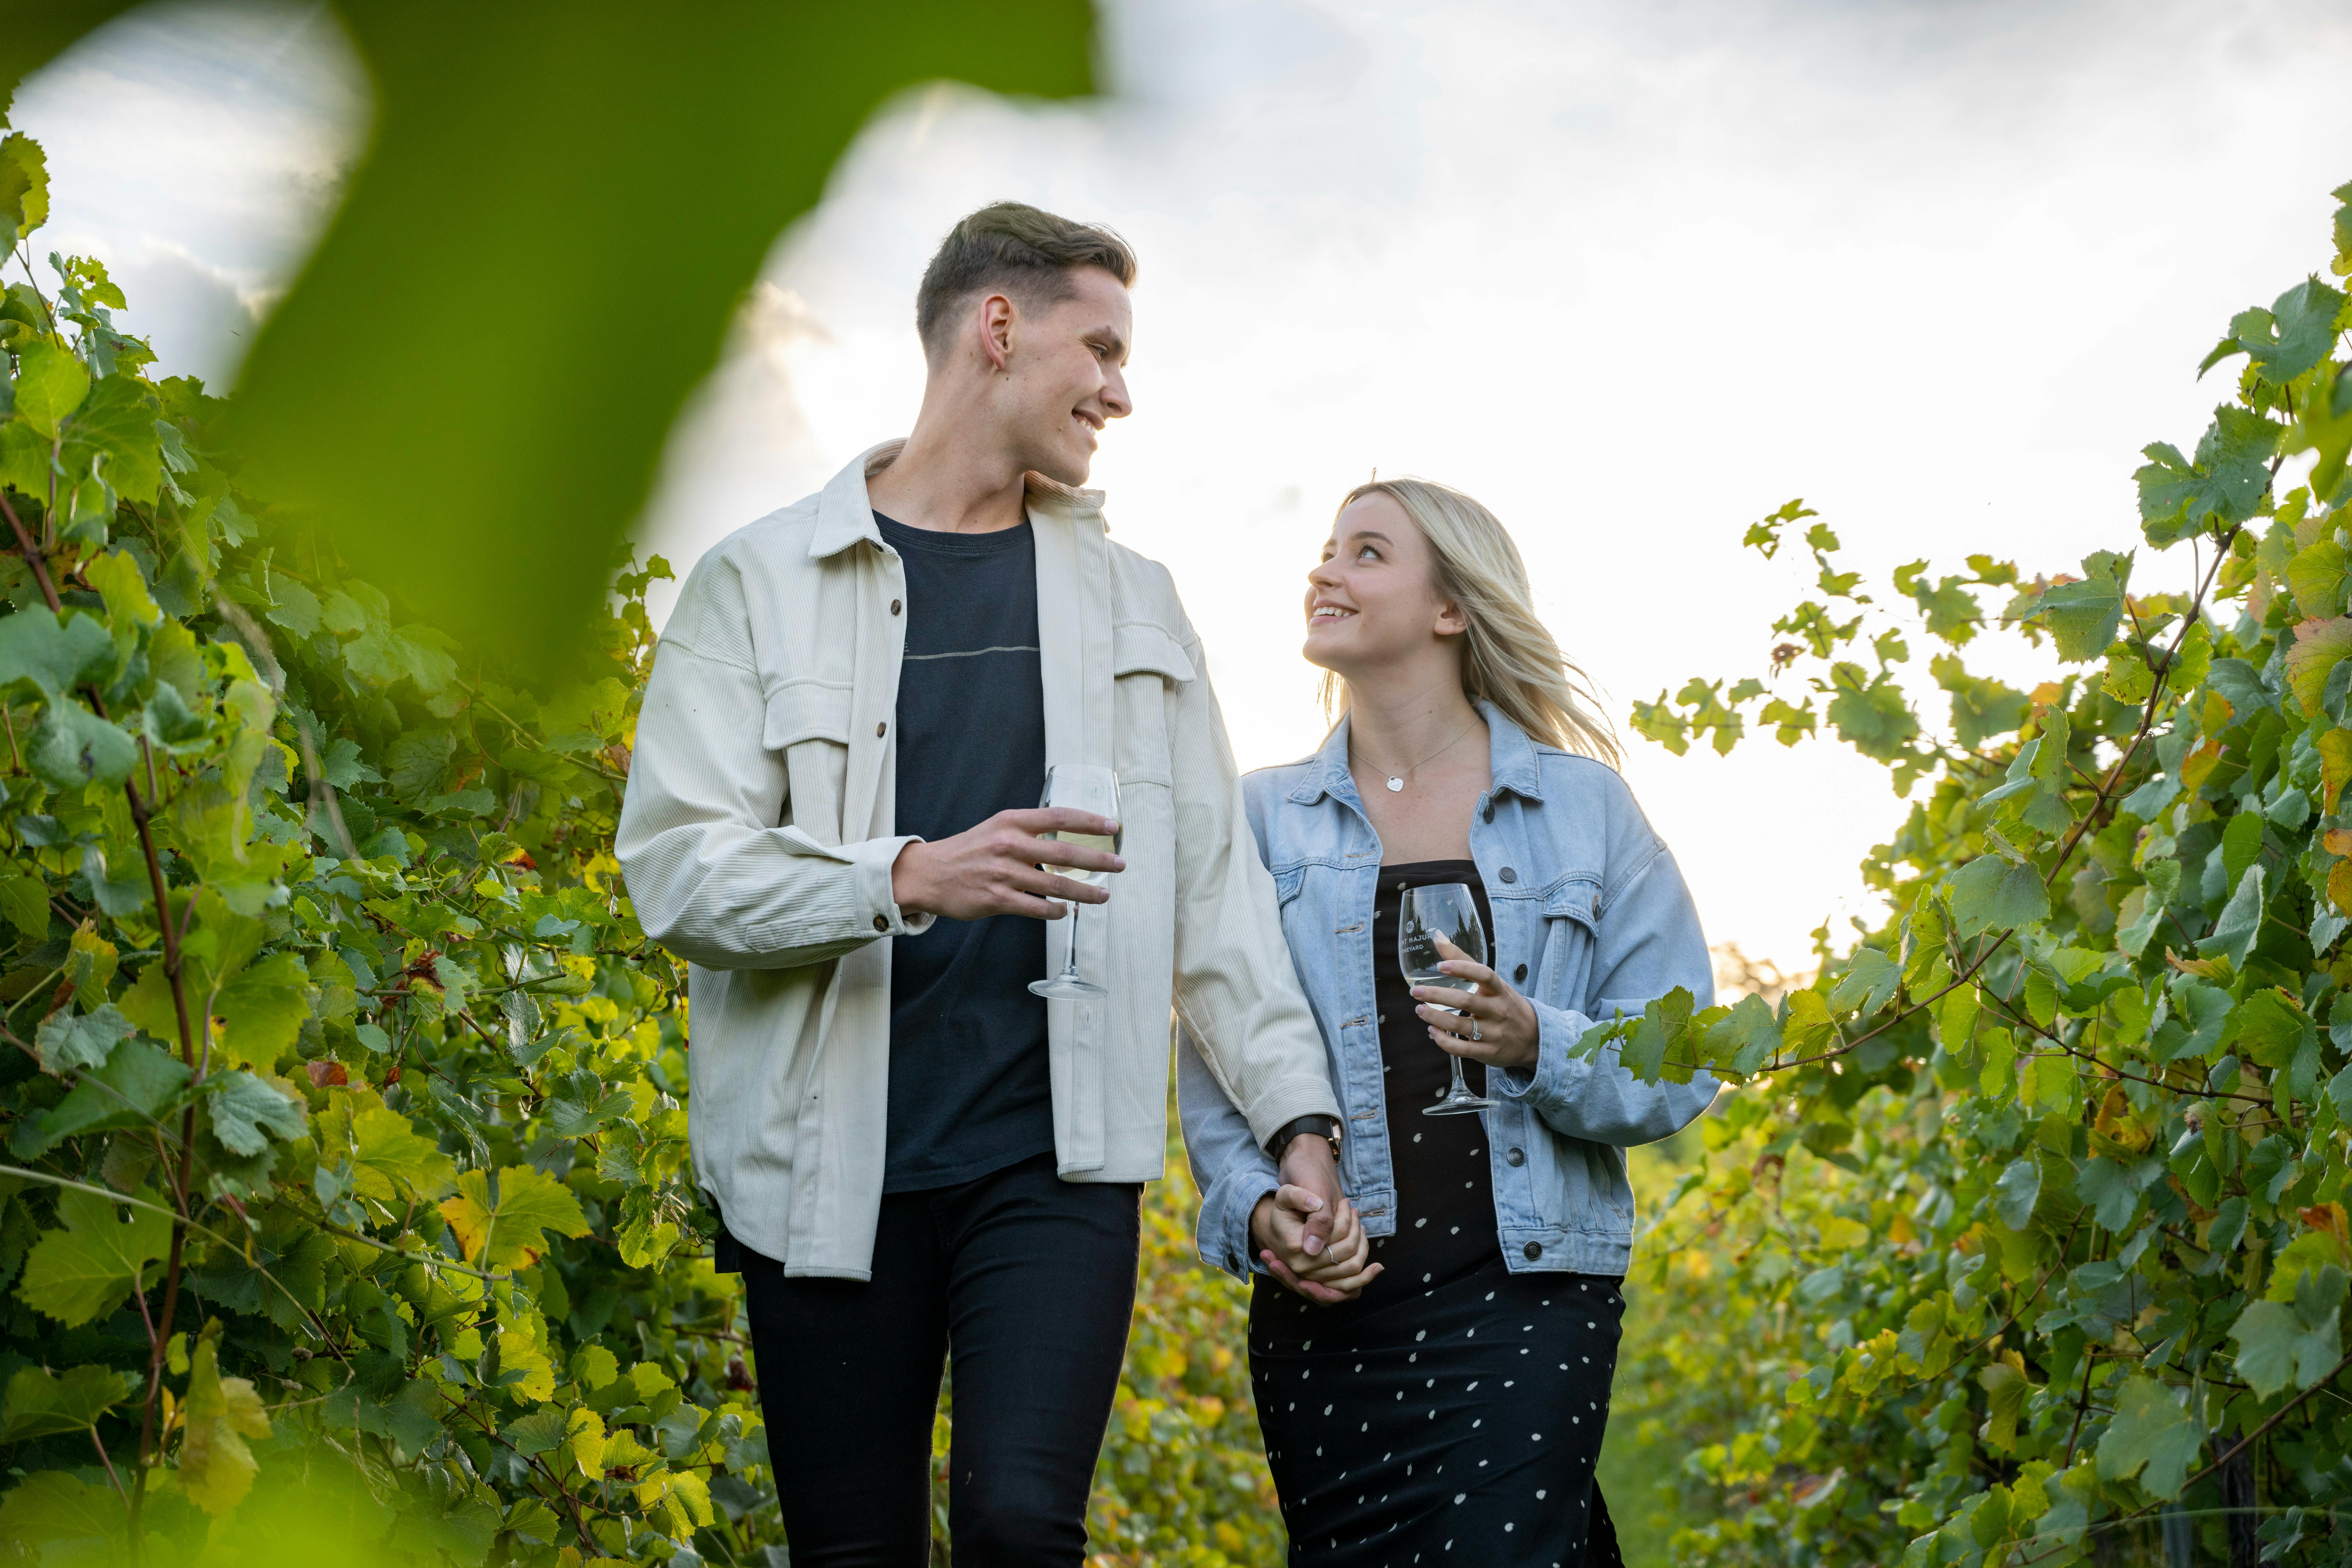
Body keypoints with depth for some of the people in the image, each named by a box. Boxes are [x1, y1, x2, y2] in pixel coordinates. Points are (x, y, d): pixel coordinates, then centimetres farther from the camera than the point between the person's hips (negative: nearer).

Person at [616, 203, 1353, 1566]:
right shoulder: (764, 583, 4)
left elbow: (1216, 885, 13)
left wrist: (1300, 1119, 4)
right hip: (832, 1171, -1)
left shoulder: (1132, 603, 14)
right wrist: (908, 880, -20)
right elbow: (676, 871, -5)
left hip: (1055, 1158, 1)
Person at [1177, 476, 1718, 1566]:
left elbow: (1677, 1071, 3)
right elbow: (1213, 1070, 6)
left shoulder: (1584, 808, 6)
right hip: (1328, 1301, 2)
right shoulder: (1263, 820, 9)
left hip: (1525, 1288, -2)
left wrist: (1538, 1046, -14)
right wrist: (1257, 1212, -11)